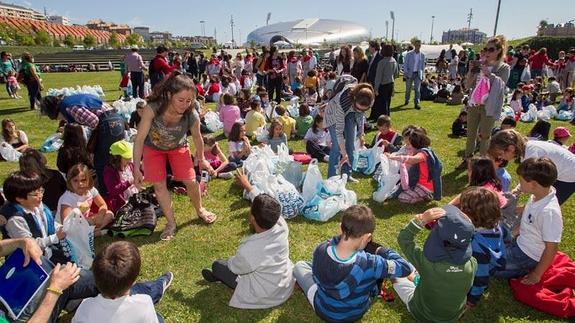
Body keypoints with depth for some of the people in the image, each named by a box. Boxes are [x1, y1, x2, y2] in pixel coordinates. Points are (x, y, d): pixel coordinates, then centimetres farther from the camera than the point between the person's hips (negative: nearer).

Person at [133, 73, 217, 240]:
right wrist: (136, 168, -33)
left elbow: (197, 138, -12)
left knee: (191, 181, 0)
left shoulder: (192, 116, -33)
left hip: (178, 147, 1)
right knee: (159, 185, 0)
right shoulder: (152, 108, -40)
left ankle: (199, 210, 31)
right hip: (153, 147, 0)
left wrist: (201, 159, 3)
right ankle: (171, 223, 19)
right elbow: (140, 139, -32)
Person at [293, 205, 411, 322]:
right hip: (357, 313, -1)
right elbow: (405, 268, -20)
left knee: (300, 265, 24)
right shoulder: (368, 264, -37)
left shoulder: (321, 249, -30)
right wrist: (381, 250, -10)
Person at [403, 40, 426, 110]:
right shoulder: (409, 54, -1)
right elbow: (405, 64, 0)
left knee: (417, 89, -7)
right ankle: (407, 100, 30)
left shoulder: (422, 55, 5)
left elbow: (423, 65, 11)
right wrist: (405, 73, -9)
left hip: (418, 74, 1)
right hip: (410, 73, -1)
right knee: (408, 88, 9)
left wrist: (422, 74, 7)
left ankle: (417, 103, -7)